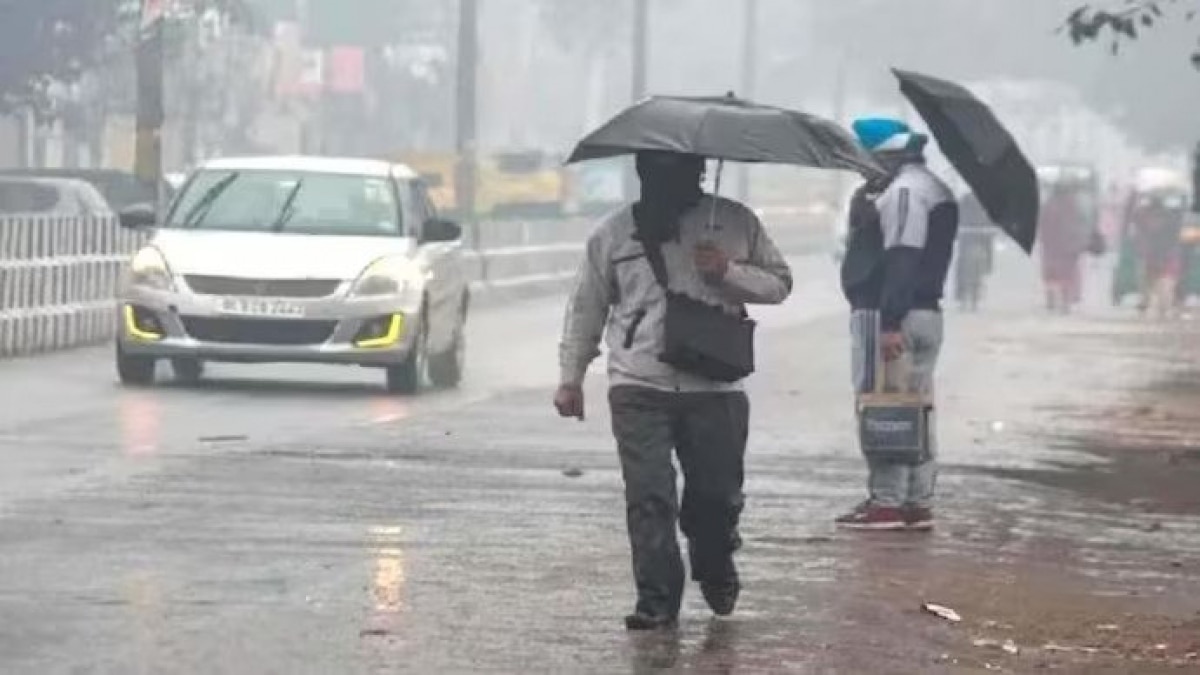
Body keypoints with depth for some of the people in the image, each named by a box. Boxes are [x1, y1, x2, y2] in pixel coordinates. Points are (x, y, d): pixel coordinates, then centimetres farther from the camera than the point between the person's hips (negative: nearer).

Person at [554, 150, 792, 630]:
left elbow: (779, 284, 11)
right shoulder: (614, 234, 9)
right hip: (639, 388, 0)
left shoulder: (736, 223, 7)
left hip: (715, 387, 0)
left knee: (718, 493, 5)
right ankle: (656, 599, -1)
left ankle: (715, 571, 34)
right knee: (648, 496, -8)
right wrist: (570, 377, 13)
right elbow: (586, 308, 16)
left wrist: (729, 272, -8)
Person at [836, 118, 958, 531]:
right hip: (925, 312, 11)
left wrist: (890, 322, -26)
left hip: (885, 315, -11)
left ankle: (886, 502, -7)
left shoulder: (903, 191, -14)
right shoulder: (933, 189, 19)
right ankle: (918, 504, 14)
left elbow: (902, 260, -23)